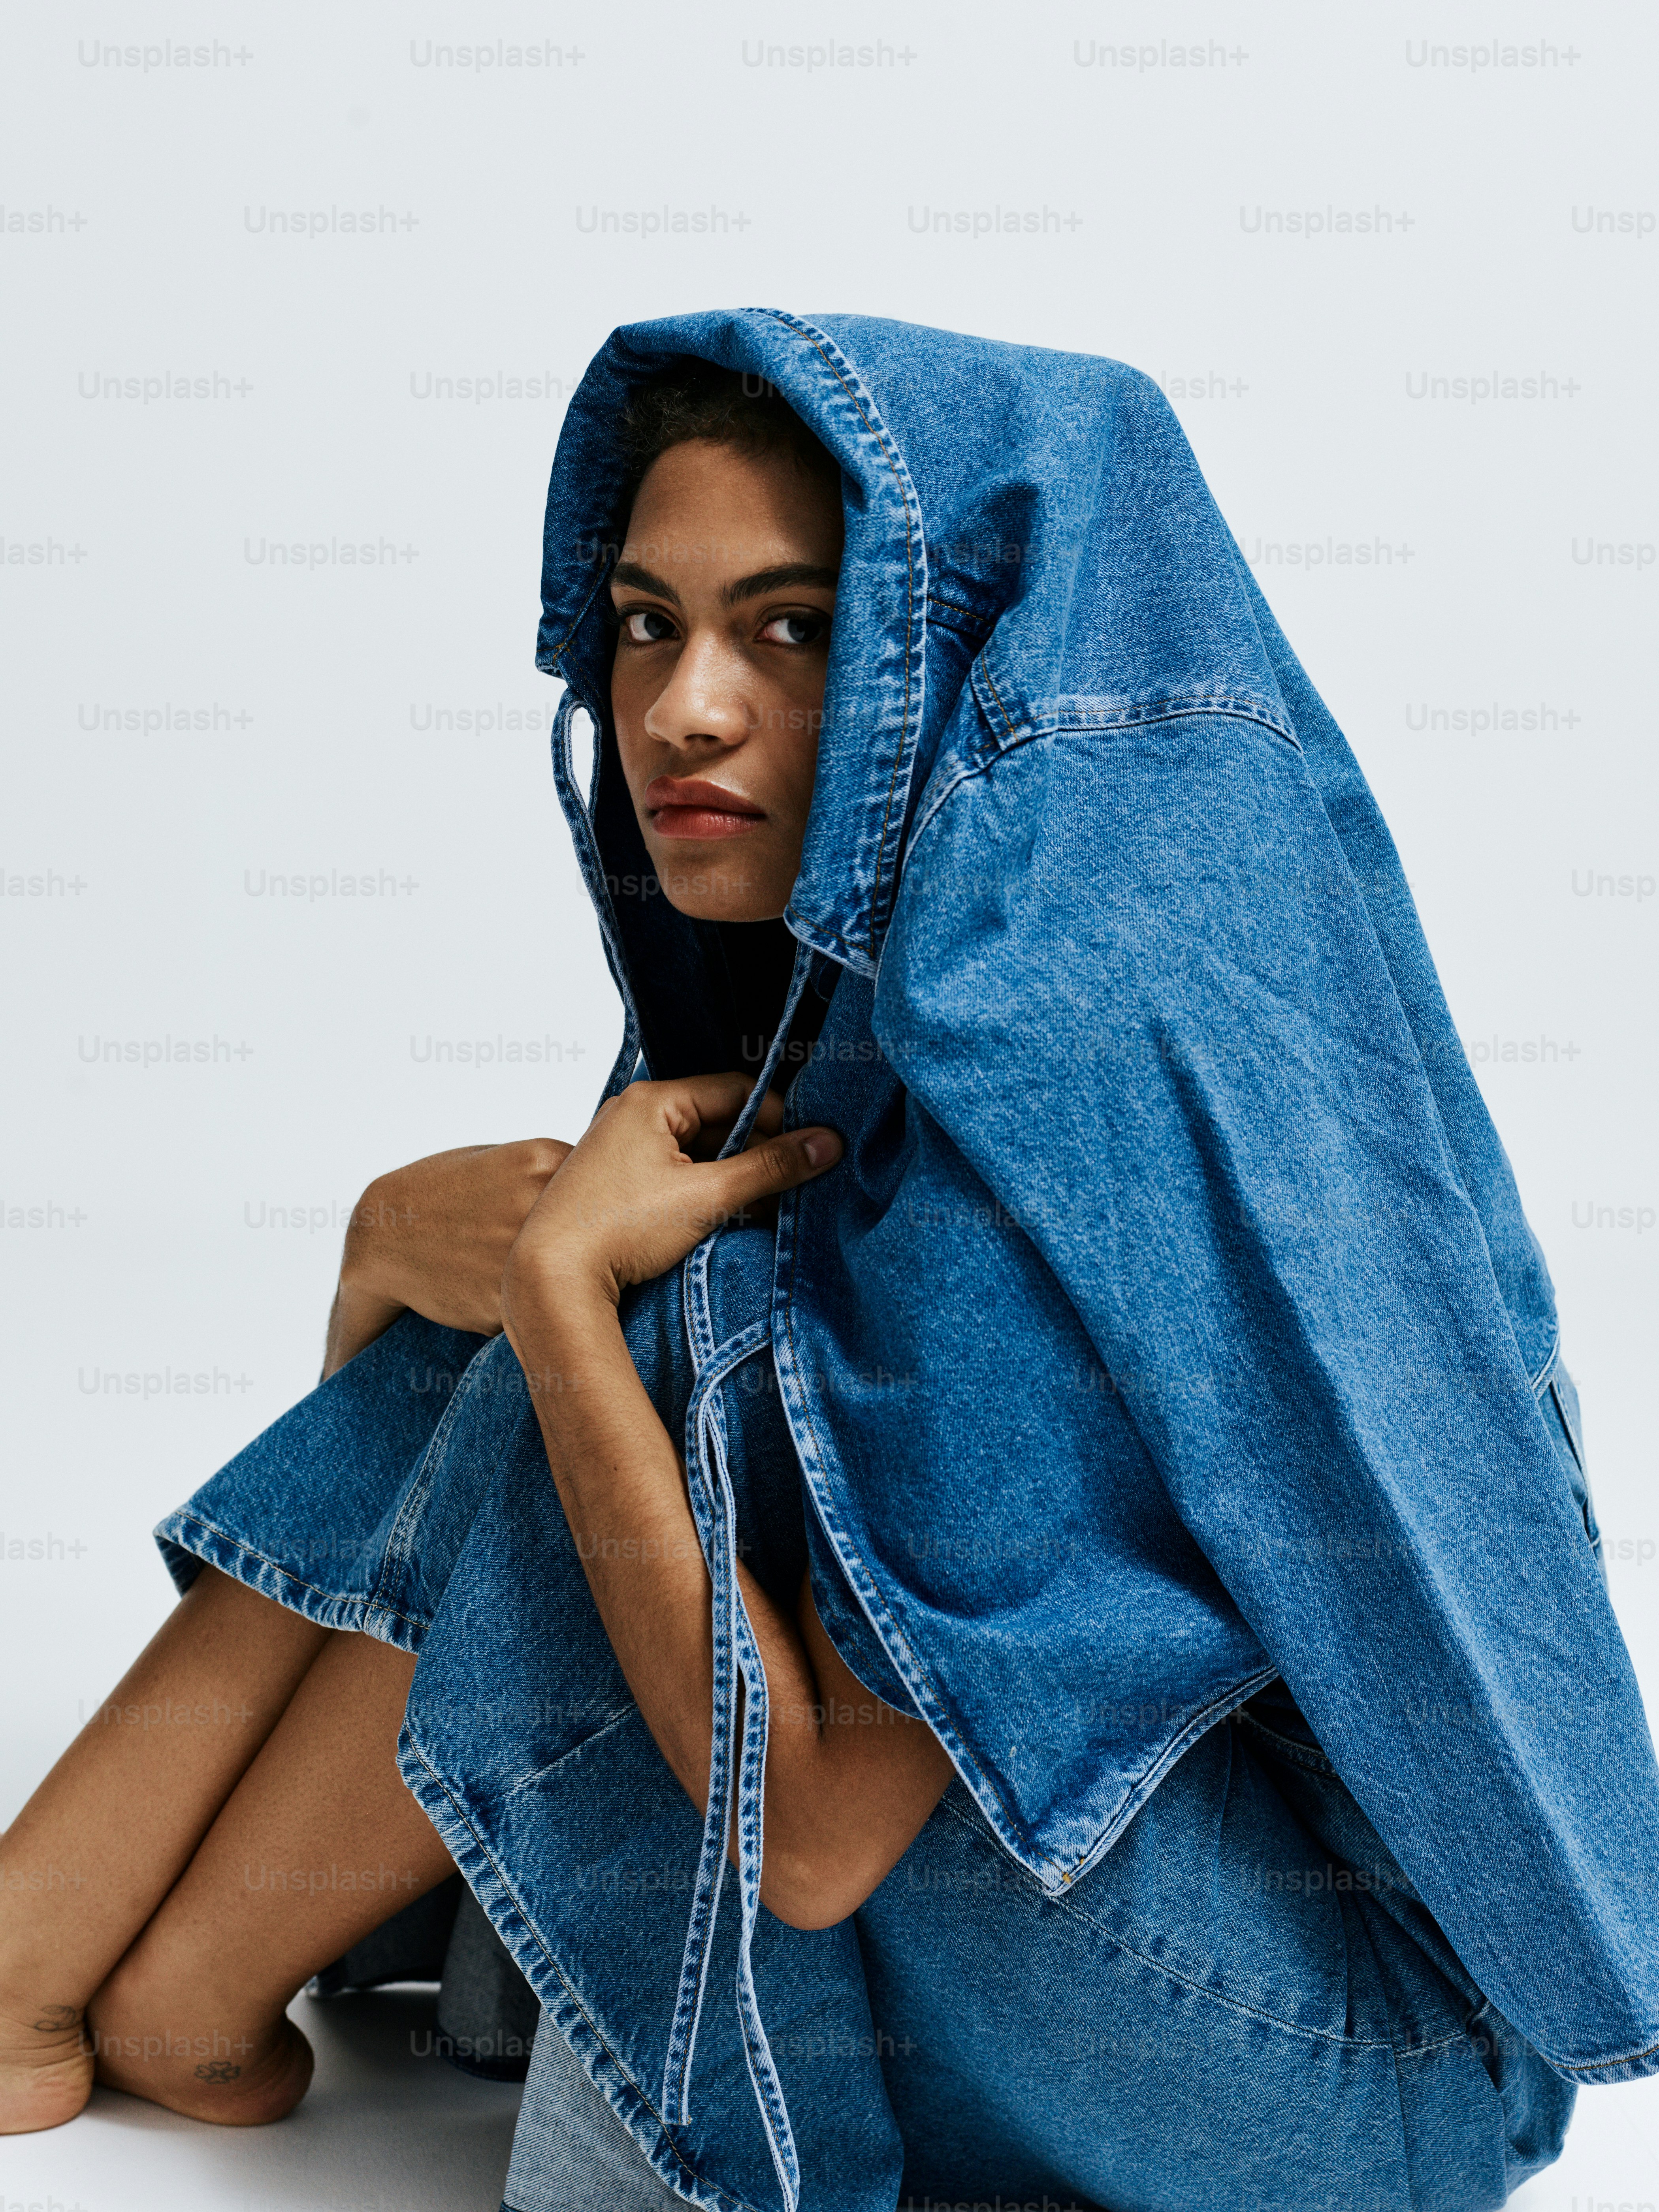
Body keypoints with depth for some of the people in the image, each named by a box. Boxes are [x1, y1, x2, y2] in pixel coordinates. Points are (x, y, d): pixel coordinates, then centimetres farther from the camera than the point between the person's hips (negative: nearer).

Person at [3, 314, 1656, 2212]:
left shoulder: (1055, 1071, -29)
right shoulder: (858, 989, -1)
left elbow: (807, 1833, -28)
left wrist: (558, 1279, -23)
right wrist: (405, 1232, -14)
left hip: (1309, 2041, -8)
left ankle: (169, 2012, 5)